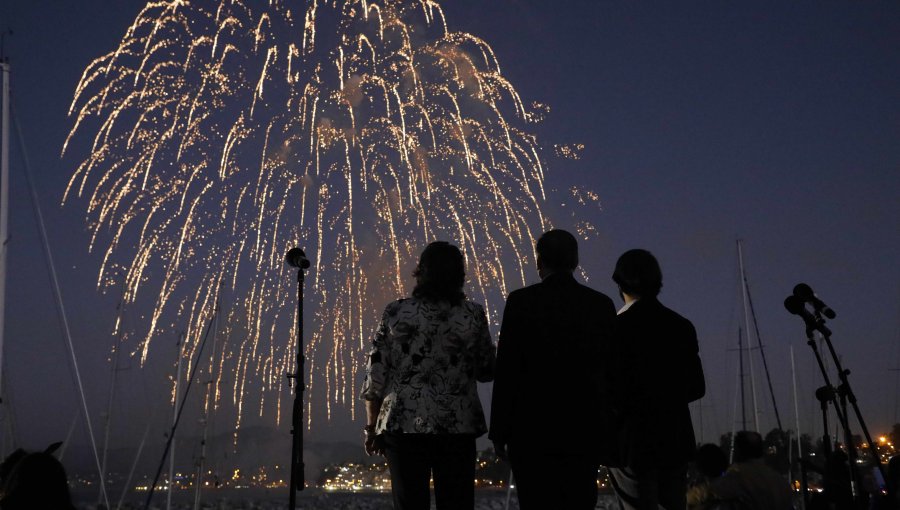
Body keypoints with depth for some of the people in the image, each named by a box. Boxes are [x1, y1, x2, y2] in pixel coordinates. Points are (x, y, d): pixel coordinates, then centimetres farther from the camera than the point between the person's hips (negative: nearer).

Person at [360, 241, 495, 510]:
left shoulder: (395, 312, 1)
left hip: (404, 425, 0)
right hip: (458, 427, 0)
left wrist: (371, 427, 9)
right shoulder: (473, 315, 2)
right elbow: (487, 371, 10)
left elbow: (376, 373, 1)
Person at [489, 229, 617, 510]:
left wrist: (499, 431, 0)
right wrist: (609, 429, 17)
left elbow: (507, 370, -6)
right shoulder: (602, 305, 4)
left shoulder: (522, 301, -5)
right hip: (586, 429, 3)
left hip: (533, 427, -3)